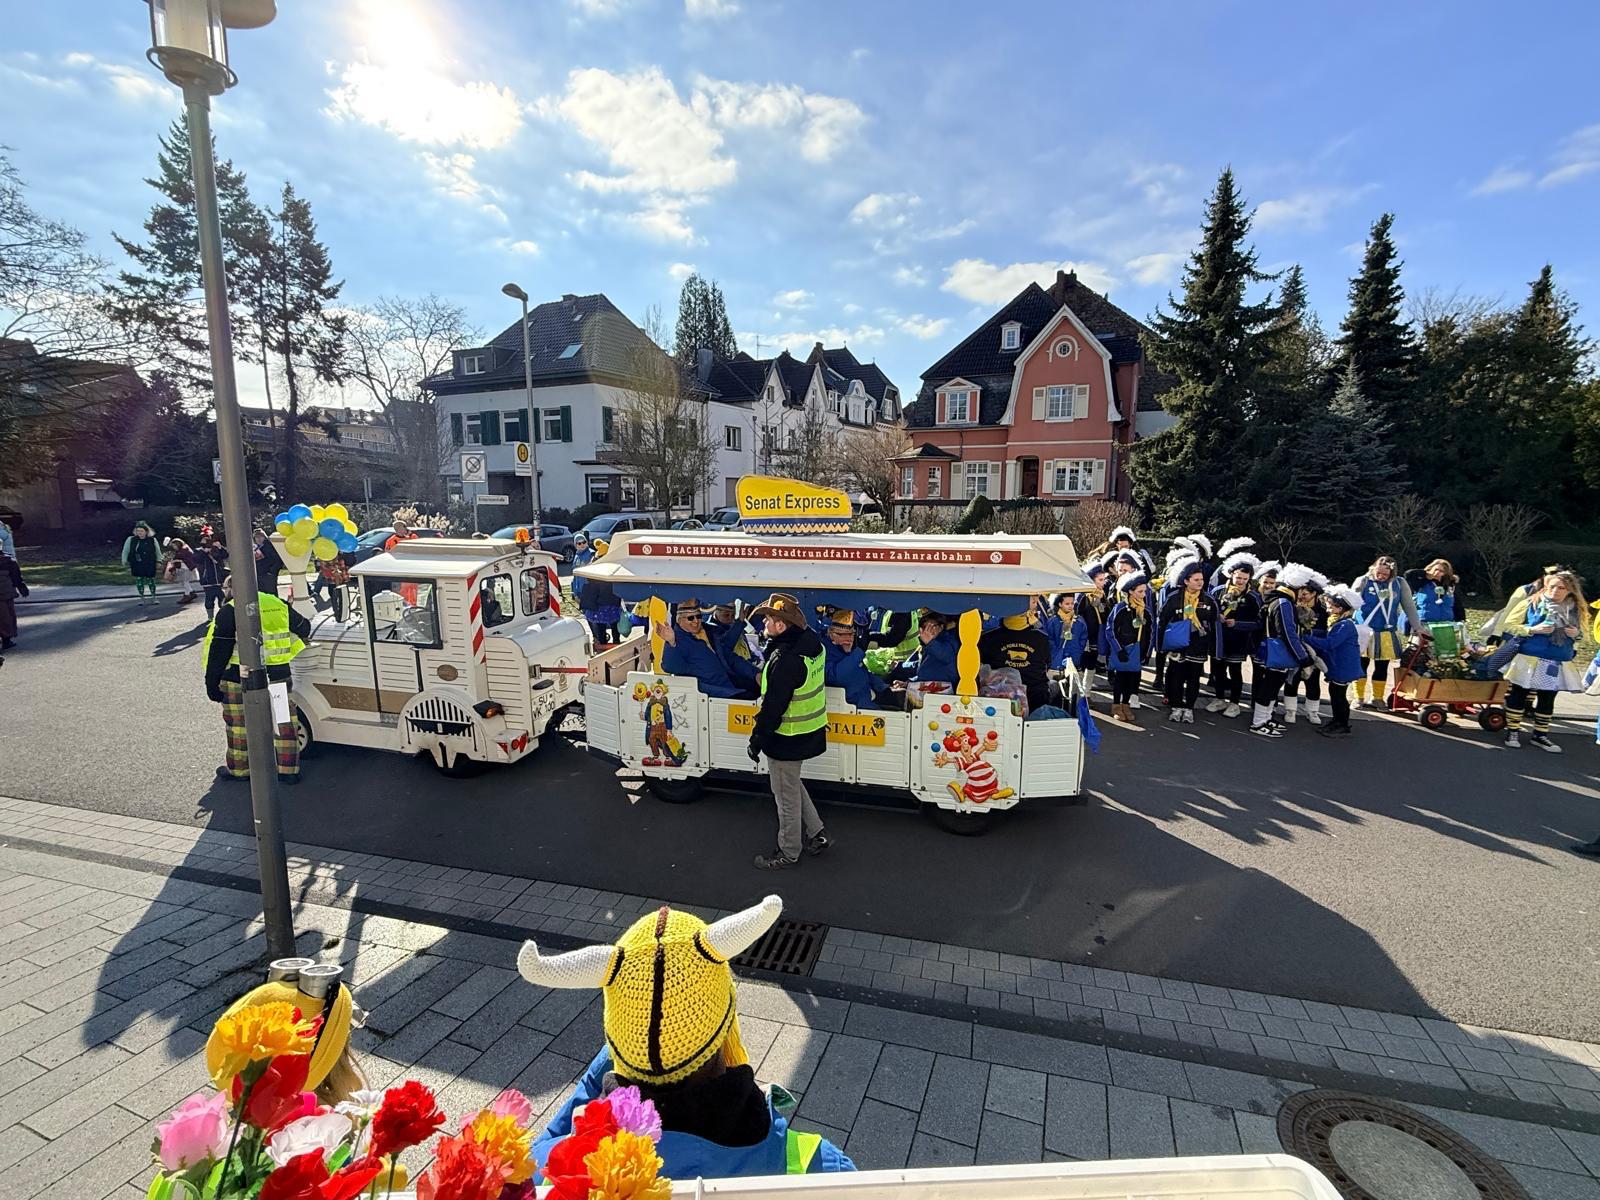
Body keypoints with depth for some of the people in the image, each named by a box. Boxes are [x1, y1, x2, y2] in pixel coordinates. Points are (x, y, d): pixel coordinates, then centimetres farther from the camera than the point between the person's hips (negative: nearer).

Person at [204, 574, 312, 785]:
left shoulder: (230, 611, -8)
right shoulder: (278, 604, 7)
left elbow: (218, 651, -9)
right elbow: (304, 628, 19)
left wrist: (212, 683, -3)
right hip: (278, 676, 4)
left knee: (239, 724, 12)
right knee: (283, 720, 9)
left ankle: (238, 769, 26)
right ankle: (288, 769, 15)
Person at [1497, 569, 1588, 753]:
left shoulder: (1576, 609, 6)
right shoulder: (1531, 603, -7)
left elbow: (1580, 633, 20)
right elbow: (1508, 627, -6)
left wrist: (1576, 634, -3)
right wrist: (1533, 630, -20)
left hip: (1559, 664, 4)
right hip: (1529, 660, -4)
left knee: (1547, 699, 12)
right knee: (1519, 695, 5)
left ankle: (1540, 734, 23)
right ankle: (1513, 731, 16)